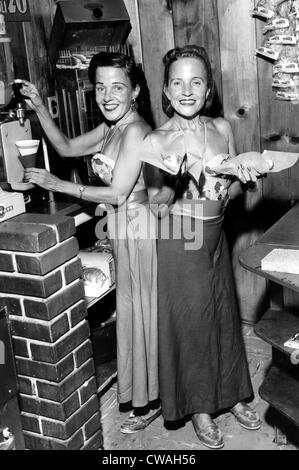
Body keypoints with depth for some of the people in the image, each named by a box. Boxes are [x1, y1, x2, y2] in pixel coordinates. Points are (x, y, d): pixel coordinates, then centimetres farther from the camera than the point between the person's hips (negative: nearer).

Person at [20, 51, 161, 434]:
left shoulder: (135, 131, -21)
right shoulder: (110, 128, 8)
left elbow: (117, 193, -24)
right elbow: (66, 147, 15)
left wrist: (57, 184, -19)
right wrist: (39, 108, 4)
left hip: (138, 229, -9)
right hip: (123, 230, 9)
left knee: (142, 312, 4)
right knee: (131, 310, 19)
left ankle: (150, 401, 23)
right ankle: (142, 392, 38)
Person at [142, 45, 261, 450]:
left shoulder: (222, 128, 0)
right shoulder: (156, 142, -13)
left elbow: (235, 187, 11)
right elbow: (155, 207, -9)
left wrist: (239, 182, -12)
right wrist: (174, 186, -28)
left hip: (215, 237, 5)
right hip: (179, 243, -4)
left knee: (224, 316, 17)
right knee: (189, 322, 8)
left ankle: (232, 395, 38)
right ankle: (199, 407, 29)